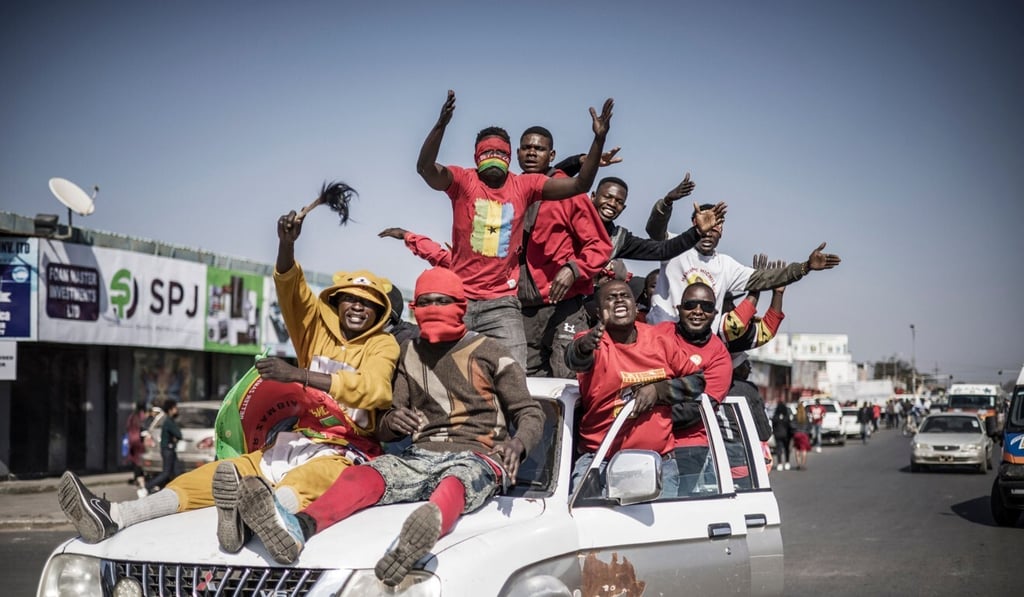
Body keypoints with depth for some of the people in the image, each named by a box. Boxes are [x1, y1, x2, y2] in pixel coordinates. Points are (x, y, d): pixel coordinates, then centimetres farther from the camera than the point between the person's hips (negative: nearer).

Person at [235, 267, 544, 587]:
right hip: (420, 455, 4)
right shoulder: (410, 354, 20)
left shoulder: (489, 351, 8)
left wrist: (518, 443, -17)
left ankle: (431, 524, -78)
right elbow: (385, 430, 19)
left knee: (454, 483, -41)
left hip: (475, 457, -4)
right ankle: (298, 528, -57)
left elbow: (530, 412, 7)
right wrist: (391, 422, -8)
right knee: (364, 474, -28)